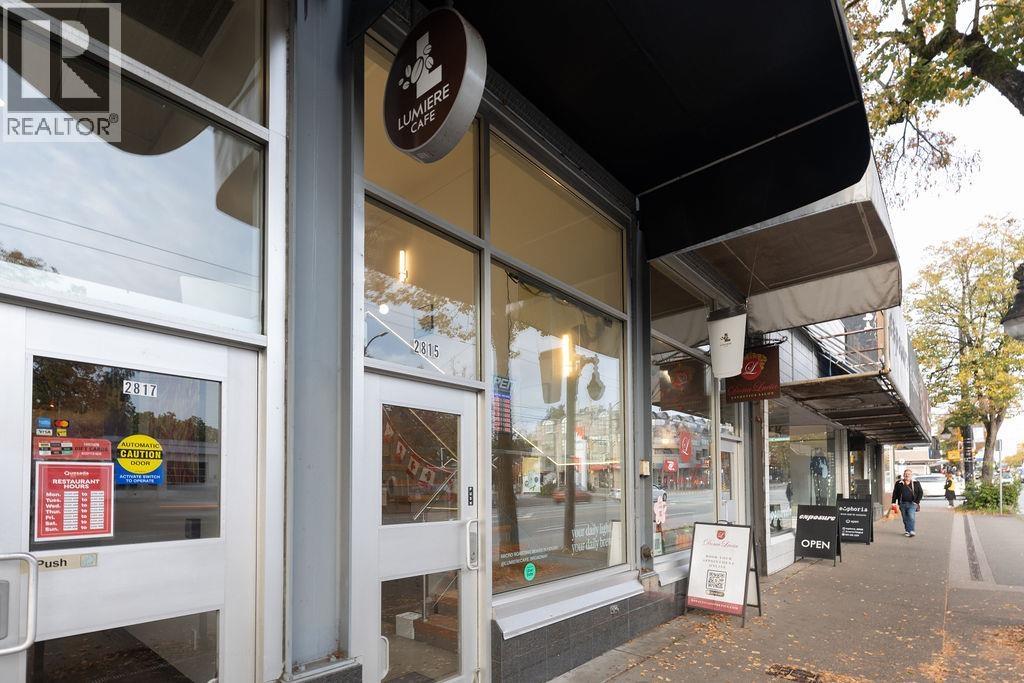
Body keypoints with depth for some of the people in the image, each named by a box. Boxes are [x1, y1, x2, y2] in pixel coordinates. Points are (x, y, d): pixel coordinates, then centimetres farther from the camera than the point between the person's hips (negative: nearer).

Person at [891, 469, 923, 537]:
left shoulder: (916, 483, 6)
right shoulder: (899, 483, 7)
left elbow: (920, 493, 8)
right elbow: (895, 493, 10)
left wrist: (917, 501, -3)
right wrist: (893, 502, 2)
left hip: (912, 504, -2)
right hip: (902, 504, 2)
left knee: (911, 517, -15)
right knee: (905, 519, 8)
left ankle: (911, 531, -15)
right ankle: (908, 531, 18)